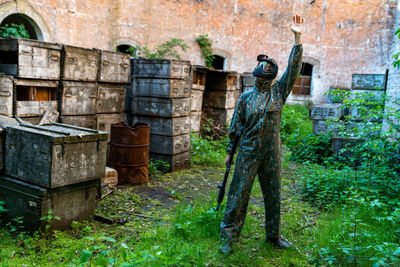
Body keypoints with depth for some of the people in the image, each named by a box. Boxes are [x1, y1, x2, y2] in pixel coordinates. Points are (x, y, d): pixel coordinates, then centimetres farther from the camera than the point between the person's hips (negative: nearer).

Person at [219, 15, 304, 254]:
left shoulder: (278, 91, 6)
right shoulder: (246, 97, 5)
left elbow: (294, 68, -2)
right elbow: (236, 126, 9)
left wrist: (298, 39, -8)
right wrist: (230, 151, 8)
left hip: (272, 154, 2)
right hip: (248, 153, -1)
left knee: (274, 196, 11)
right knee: (239, 194, -2)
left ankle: (274, 235, 28)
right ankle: (229, 236, 9)